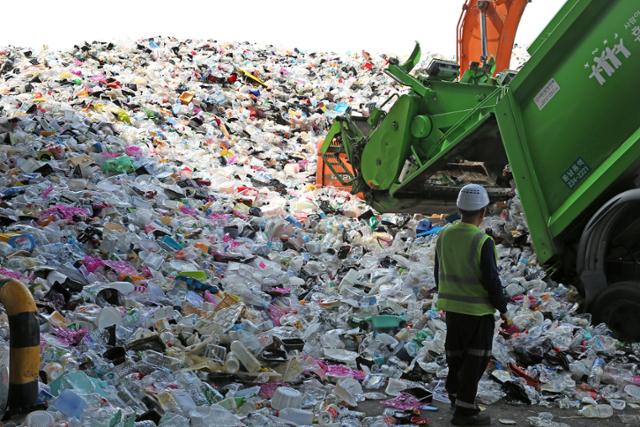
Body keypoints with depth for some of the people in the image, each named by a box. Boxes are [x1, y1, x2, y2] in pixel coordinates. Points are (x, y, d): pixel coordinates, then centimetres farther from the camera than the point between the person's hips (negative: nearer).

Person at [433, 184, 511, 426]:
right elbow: (491, 280, -20)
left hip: (452, 306, 6)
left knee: (457, 353, 20)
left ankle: (456, 395, 33)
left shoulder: (445, 235, -2)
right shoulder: (482, 242, -22)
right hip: (478, 310, -6)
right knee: (475, 359, 3)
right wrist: (503, 309, -7)